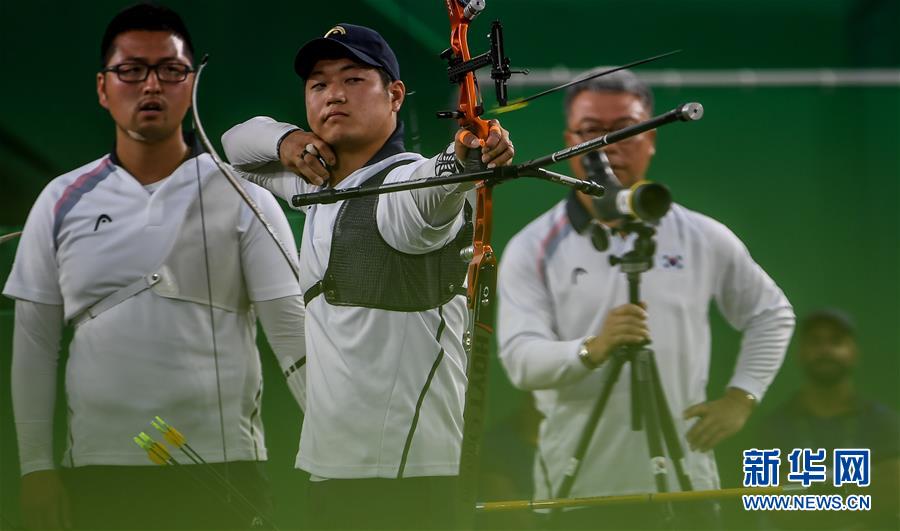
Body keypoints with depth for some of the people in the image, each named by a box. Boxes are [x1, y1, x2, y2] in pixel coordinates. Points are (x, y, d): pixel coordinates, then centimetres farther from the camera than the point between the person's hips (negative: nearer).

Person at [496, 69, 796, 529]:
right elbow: (520, 358, -10)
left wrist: (741, 396, 9)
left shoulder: (701, 239, 10)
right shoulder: (533, 249, 3)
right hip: (577, 490, -2)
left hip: (682, 488, 2)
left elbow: (771, 314, 22)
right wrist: (592, 350, -28)